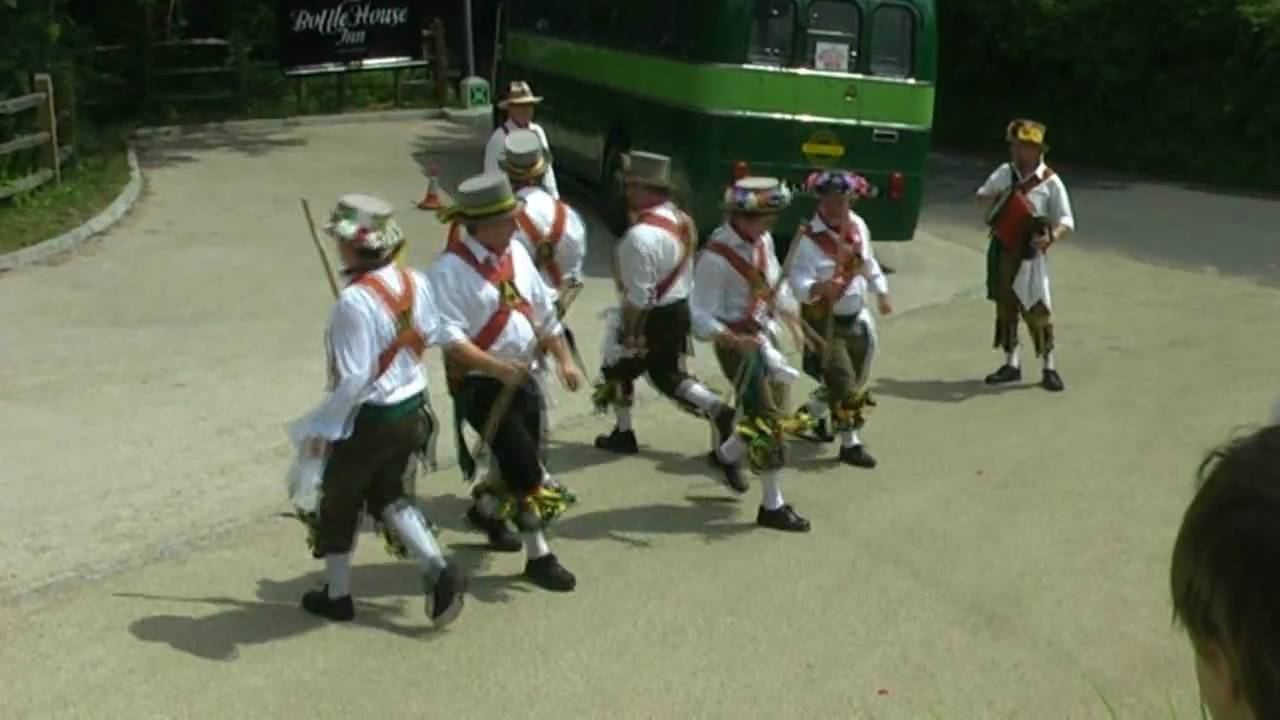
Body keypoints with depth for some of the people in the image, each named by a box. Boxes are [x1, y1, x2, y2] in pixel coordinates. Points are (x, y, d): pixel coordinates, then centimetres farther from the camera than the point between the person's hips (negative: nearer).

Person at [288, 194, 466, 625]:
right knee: (389, 494, 22)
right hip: (413, 409, 7)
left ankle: (337, 595, 30)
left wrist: (320, 427, -16)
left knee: (339, 503, 15)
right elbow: (431, 336, 9)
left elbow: (353, 380, -26)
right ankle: (439, 571, 7)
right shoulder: (414, 282, -5)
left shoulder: (354, 302, -27)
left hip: (368, 420, -7)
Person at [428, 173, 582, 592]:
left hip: (522, 378, 7)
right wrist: (497, 367, -33)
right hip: (480, 385, -7)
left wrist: (564, 360, 8)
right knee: (528, 471, -5)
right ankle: (538, 557, 13)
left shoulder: (515, 252, 3)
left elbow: (543, 310, 11)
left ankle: (485, 512, 49)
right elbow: (450, 338, -24)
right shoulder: (451, 269, -20)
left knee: (520, 462, 19)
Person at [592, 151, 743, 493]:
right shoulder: (682, 219, 0)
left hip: (651, 317, -8)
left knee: (617, 369, 16)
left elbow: (638, 296, -25)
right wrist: (675, 302, 18)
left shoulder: (641, 235, -28)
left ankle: (623, 434, 32)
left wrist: (630, 334, -16)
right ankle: (719, 412, 1)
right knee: (670, 376, 19)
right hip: (679, 310, 8)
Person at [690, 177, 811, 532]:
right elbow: (702, 314, -21)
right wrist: (731, 339, -33)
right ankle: (773, 506, 3)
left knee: (774, 410, 17)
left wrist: (792, 312, 13)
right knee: (766, 419, -7)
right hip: (737, 343, -8)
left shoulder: (763, 240, 1)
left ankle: (725, 456, 42)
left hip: (766, 336, 8)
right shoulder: (716, 257, -22)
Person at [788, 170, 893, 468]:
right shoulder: (808, 239, -22)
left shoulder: (858, 226, 2)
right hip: (825, 321, -8)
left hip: (856, 317, 8)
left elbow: (869, 262, 18)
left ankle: (813, 413, 44)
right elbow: (799, 281, -30)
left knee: (856, 378, 20)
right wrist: (819, 288, -49)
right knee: (844, 383, -7)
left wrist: (882, 292, 18)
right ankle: (850, 443, 7)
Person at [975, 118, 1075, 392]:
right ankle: (1011, 364, 21)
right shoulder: (1004, 172, 4)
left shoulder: (1050, 182, -10)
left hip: (1029, 254, -5)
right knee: (1005, 306, 10)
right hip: (1001, 250, 5)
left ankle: (1049, 368, 5)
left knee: (1036, 309, -7)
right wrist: (993, 197, -3)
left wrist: (1050, 237, -29)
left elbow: (1066, 221, -9)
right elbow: (981, 197, 19)